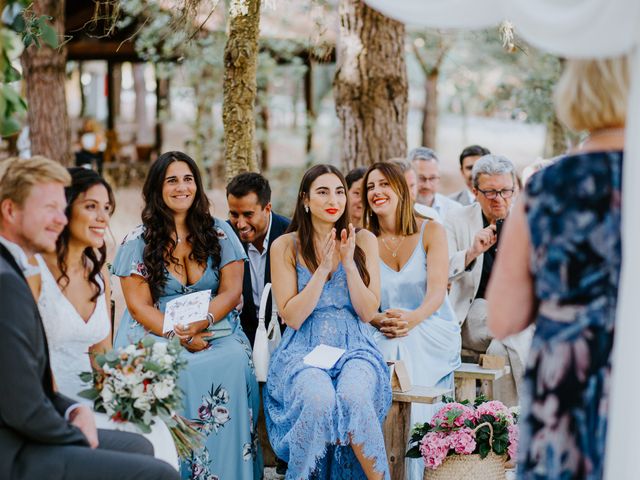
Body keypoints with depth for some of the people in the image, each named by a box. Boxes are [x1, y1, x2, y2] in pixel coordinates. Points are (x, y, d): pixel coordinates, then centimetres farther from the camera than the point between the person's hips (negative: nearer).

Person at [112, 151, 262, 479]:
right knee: (178, 371, -34)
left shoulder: (219, 233, 10)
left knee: (234, 364, -32)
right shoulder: (137, 242, 6)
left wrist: (201, 323, -17)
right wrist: (178, 336, -17)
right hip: (157, 333, -1)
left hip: (217, 330, 1)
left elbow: (231, 290, 3)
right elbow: (138, 305, 0)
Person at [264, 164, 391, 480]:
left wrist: (348, 262, -9)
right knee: (318, 398, -35)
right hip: (303, 350, -1)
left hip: (354, 347, 1)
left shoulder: (364, 241, 7)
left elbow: (368, 312, 2)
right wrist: (324, 268, -11)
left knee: (354, 396, -35)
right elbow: (292, 317, -3)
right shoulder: (285, 246, 3)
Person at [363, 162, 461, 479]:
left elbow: (437, 290, -10)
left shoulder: (431, 232, 3)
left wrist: (413, 318, -33)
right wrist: (380, 321, -22)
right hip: (384, 336, 2)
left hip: (432, 332, -1)